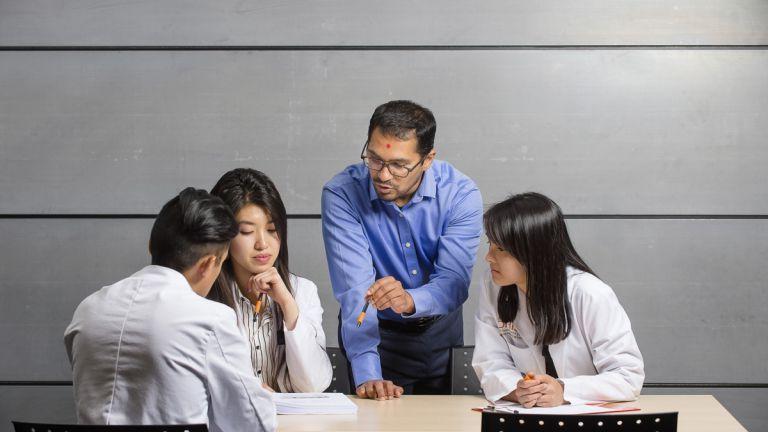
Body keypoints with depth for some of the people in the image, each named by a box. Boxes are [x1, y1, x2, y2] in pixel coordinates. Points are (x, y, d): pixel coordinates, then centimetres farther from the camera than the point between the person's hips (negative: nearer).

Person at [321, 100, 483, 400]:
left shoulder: (460, 194, -15)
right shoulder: (341, 194, -19)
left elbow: (454, 282, -21)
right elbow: (355, 289, -25)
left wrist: (409, 301, -44)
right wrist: (367, 375, -36)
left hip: (440, 328, 2)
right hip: (376, 332, -2)